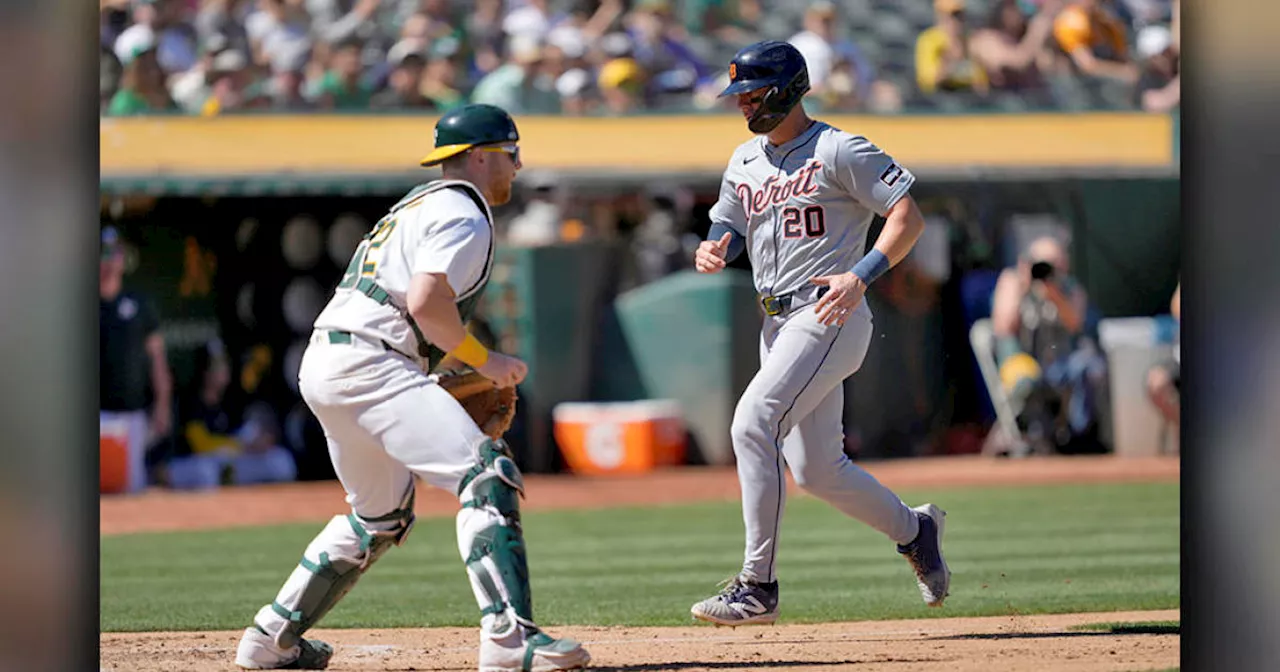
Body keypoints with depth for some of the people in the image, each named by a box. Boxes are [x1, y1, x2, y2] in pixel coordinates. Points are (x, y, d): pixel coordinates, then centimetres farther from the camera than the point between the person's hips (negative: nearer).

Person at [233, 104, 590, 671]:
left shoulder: (419, 205, 27)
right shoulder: (463, 216, -5)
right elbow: (426, 303, -19)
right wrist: (483, 360, -8)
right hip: (368, 364, -10)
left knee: (382, 515, 24)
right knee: (486, 474, -19)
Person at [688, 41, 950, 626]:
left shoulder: (838, 150, -7)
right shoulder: (745, 162, 16)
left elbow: (908, 216, -10)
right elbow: (725, 229, 22)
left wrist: (861, 276, -24)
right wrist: (710, 252, -3)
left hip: (828, 318, -9)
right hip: (778, 326, 9)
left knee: (752, 424, -22)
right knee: (815, 469, 11)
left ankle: (758, 585, -21)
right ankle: (912, 529, 36)